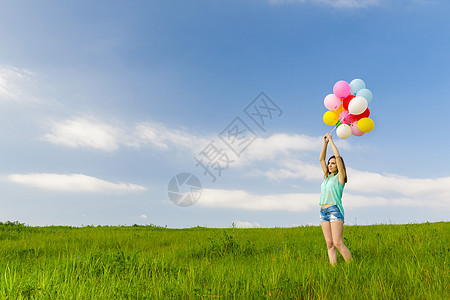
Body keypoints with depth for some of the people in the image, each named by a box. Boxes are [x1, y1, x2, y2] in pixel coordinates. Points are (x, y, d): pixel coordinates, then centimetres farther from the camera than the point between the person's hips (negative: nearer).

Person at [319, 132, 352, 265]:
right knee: (330, 244, 1)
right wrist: (325, 142, 13)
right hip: (323, 212, 6)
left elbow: (338, 156, -6)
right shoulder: (327, 177, 19)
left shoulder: (340, 177, 3)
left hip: (335, 210, -6)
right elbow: (321, 159, 19)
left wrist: (331, 140, 1)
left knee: (338, 243, -12)